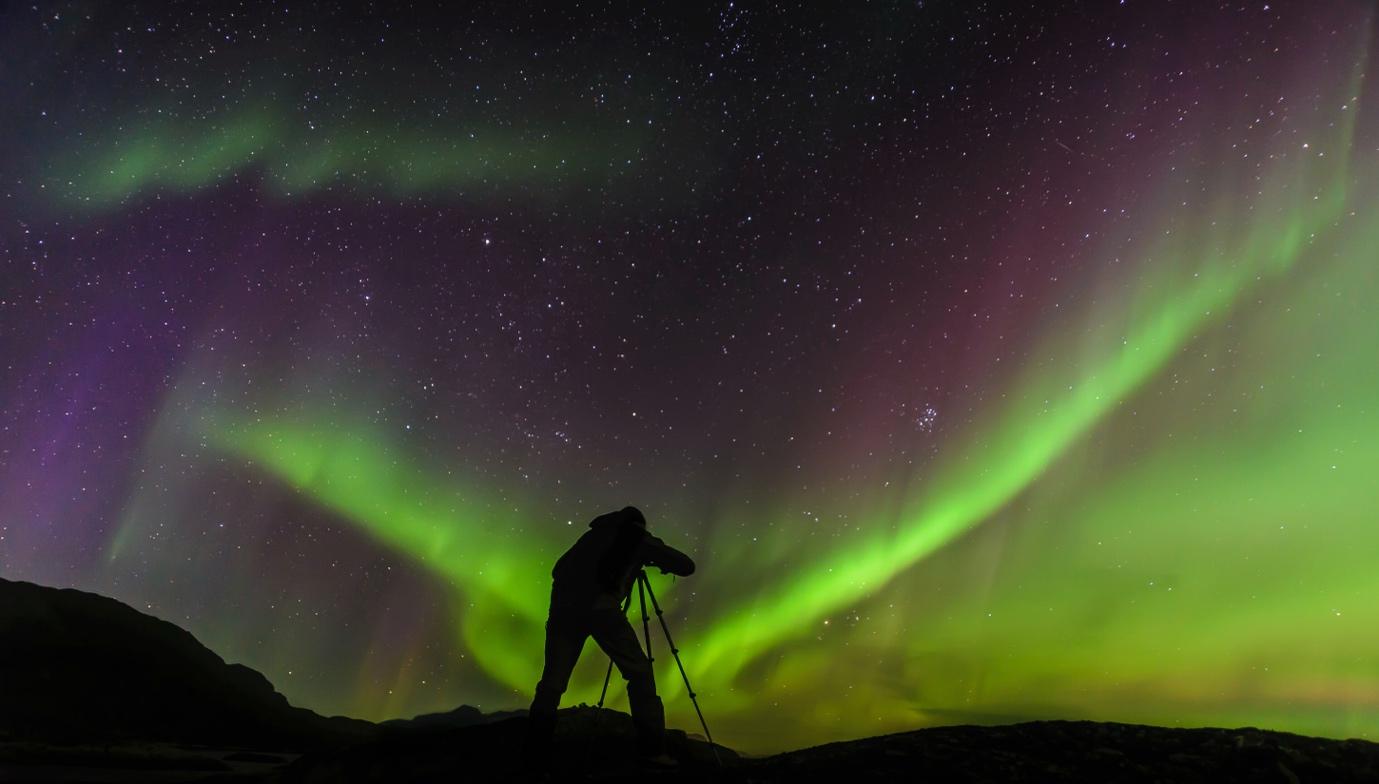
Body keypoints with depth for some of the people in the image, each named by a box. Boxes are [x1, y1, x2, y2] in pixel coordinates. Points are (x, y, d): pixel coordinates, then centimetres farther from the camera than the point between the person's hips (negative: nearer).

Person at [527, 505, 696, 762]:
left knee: (553, 679, 9)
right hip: (600, 605, -4)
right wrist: (662, 561, 39)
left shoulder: (596, 532, 32)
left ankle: (534, 751, 2)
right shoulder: (639, 538, 21)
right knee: (639, 672, 4)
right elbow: (687, 566, 21)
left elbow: (559, 569, 31)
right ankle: (652, 749, -3)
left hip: (564, 604, 4)